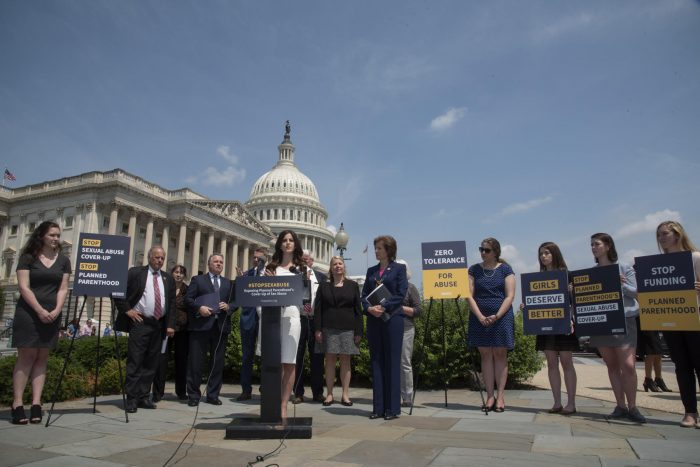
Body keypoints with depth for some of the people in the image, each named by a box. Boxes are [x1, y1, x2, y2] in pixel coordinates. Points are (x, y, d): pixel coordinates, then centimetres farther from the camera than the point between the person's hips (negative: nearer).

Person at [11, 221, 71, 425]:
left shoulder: (63, 261, 9)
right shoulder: (27, 258, 0)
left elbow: (63, 289, 6)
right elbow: (24, 287, -7)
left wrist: (56, 310, -9)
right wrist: (40, 310, -15)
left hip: (52, 314, 3)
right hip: (28, 313, -3)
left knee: (42, 358, 3)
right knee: (26, 356, -5)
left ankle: (36, 404, 3)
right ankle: (17, 405, -1)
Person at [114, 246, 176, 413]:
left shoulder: (168, 278, 13)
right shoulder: (135, 272, 2)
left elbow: (172, 303, 10)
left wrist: (170, 325, 2)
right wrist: (127, 310, -7)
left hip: (158, 325, 4)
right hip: (139, 322, -4)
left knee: (151, 363, 8)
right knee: (135, 362, -2)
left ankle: (144, 397, 17)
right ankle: (131, 399, 4)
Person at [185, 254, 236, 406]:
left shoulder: (229, 283, 17)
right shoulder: (198, 280, 9)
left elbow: (234, 302, 13)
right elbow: (188, 299, 1)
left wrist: (228, 306, -8)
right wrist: (199, 307, -15)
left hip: (221, 326, 3)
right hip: (200, 326, -3)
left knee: (217, 363, 6)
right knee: (196, 362, 0)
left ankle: (213, 395, 16)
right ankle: (193, 395, 10)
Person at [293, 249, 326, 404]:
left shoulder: (321, 277, 11)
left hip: (316, 320, 1)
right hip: (298, 319, -1)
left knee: (317, 357, 5)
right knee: (297, 357, 2)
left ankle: (318, 392, 15)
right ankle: (298, 393, 12)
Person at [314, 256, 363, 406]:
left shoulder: (353, 285, 7)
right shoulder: (324, 285, 9)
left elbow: (358, 309, 4)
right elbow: (317, 308, 5)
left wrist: (358, 331, -3)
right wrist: (317, 329, -4)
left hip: (347, 328, 0)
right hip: (328, 328, 0)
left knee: (345, 360, 3)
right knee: (330, 360, 3)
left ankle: (345, 394, 10)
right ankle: (329, 394, 11)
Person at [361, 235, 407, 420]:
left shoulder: (399, 269, 2)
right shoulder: (371, 271, 16)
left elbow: (401, 294, -8)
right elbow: (364, 295, 11)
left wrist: (383, 307, -17)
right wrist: (369, 308, -9)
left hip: (392, 319, -5)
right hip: (374, 320, 5)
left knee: (392, 363, -1)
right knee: (376, 362, 7)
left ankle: (393, 407, 8)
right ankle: (378, 407, 14)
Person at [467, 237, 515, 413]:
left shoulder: (505, 269, 2)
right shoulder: (474, 270, 7)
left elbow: (510, 296, -4)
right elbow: (469, 295, 1)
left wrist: (497, 316, -14)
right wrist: (480, 316, -11)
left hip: (502, 318, -2)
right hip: (480, 318, 2)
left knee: (500, 355, 2)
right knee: (485, 355, 4)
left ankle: (500, 397, 7)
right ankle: (489, 396, 9)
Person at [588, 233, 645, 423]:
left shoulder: (624, 268, 3)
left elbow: (634, 292, -3)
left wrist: (618, 283, -17)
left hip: (623, 320, -3)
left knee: (628, 366, -7)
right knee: (612, 366, 6)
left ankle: (632, 407, 6)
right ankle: (620, 406, 13)